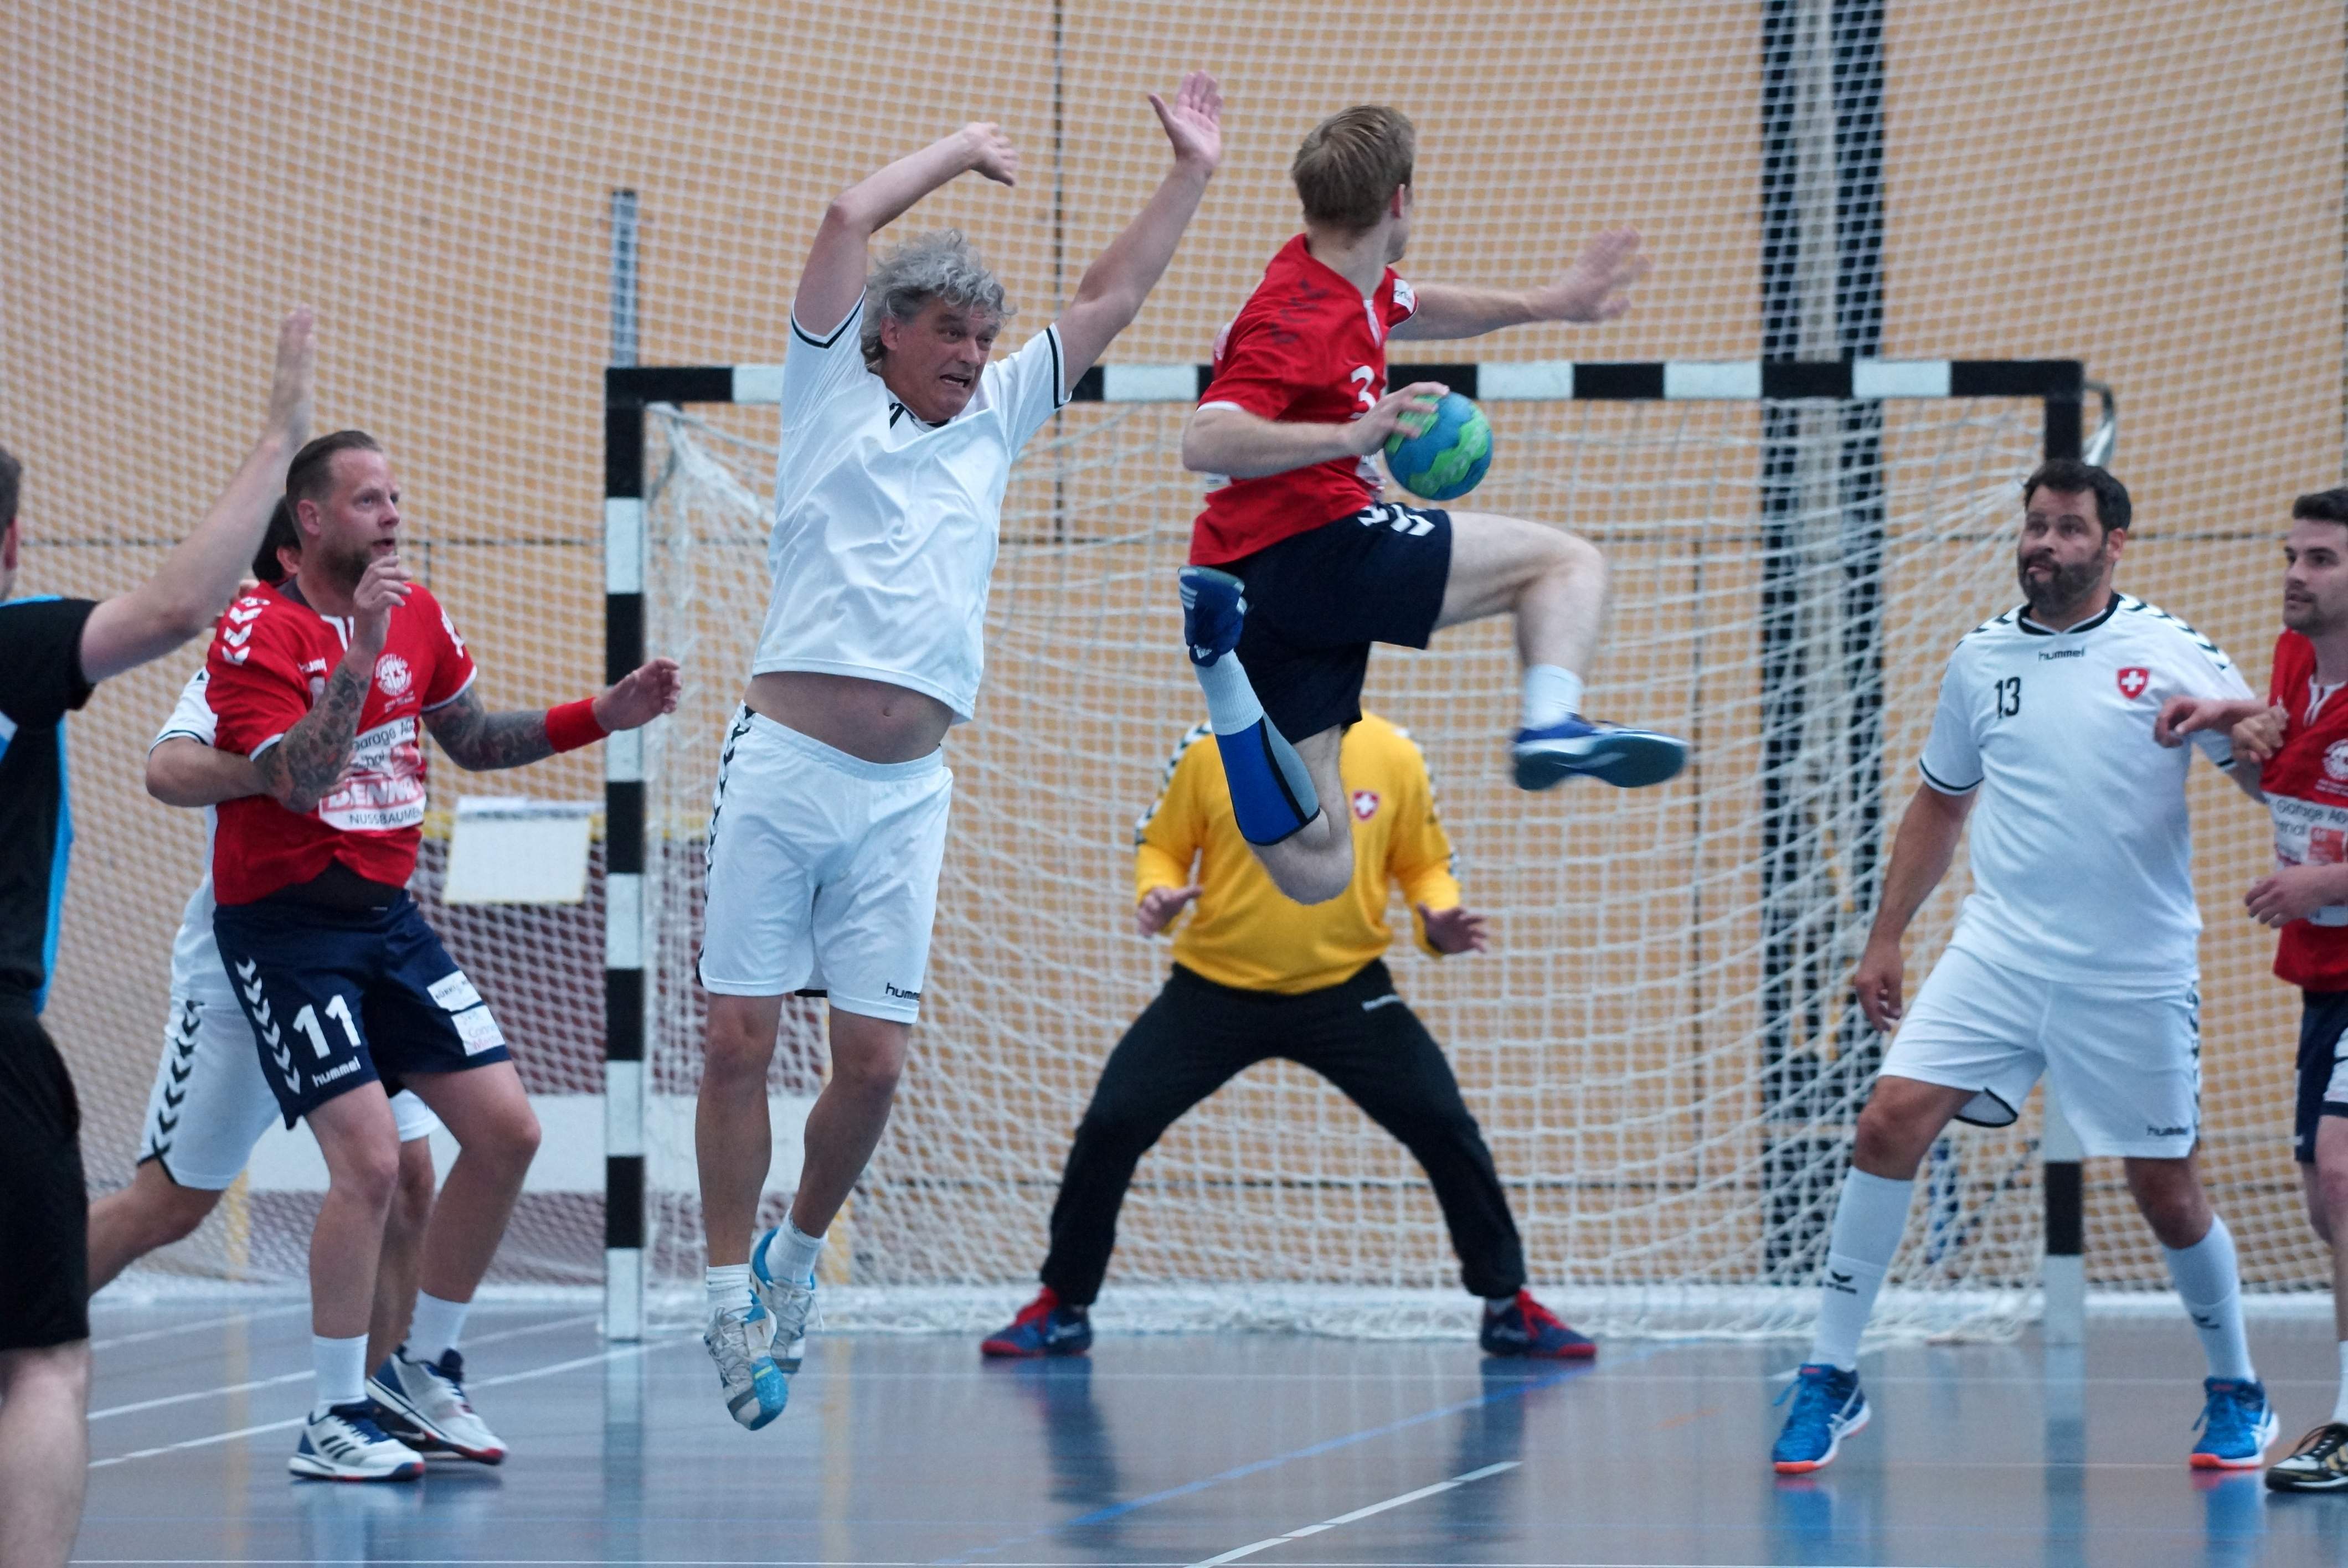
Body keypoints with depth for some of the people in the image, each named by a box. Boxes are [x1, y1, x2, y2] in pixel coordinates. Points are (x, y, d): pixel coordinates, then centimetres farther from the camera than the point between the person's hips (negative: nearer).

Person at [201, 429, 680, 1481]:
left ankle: (424, 1368, 18)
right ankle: (333, 1423, -7)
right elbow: (298, 783, -27)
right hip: (286, 928, -7)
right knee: (370, 1158, -18)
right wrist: (360, 653, -34)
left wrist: (602, 717, 13)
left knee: (507, 1130, 1)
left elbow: (472, 740, 23)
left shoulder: (418, 616, 7)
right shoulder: (259, 631, -15)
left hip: (387, 916, 7)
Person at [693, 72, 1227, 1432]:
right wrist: (964, 151, 10)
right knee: (741, 1042, -3)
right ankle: (732, 1294, 8)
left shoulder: (994, 423, 19)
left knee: (874, 1063, -2)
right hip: (783, 764, -3)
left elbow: (1110, 303, 24)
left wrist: (1192, 176, 23)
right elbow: (847, 223, -1)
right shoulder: (835, 396, 8)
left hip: (905, 795, 3)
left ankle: (800, 1252, 22)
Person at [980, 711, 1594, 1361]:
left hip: (1346, 988, 0)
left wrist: (1442, 924, -14)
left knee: (1444, 1126, -13)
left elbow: (1424, 866, 7)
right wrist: (1157, 897, -17)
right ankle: (1062, 1309, 10)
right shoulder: (1209, 751, -7)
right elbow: (1161, 846, 6)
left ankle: (1508, 1308, 6)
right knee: (1112, 1123, -10)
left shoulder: (1393, 756, -5)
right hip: (1216, 987, 0)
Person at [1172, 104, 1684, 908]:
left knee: (1315, 871, 5)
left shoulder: (1352, 283, 14)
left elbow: (1412, 309, 38)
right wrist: (1352, 434, -37)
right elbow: (1205, 442, -29)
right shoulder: (1298, 320, -16)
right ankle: (1551, 722, -24)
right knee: (1566, 560, 1)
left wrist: (1545, 302, 38)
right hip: (1318, 546, -10)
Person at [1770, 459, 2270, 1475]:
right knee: (1890, 1123, -13)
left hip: (2134, 973, -3)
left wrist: (2225, 727, -27)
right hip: (1998, 952, 3)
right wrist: (1885, 939, 18)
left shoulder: (2169, 655, -2)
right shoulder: (1981, 659, 9)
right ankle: (1829, 1379, -6)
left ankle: (2235, 1394, 25)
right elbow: (1940, 803, 21)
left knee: (2164, 1189, 4)